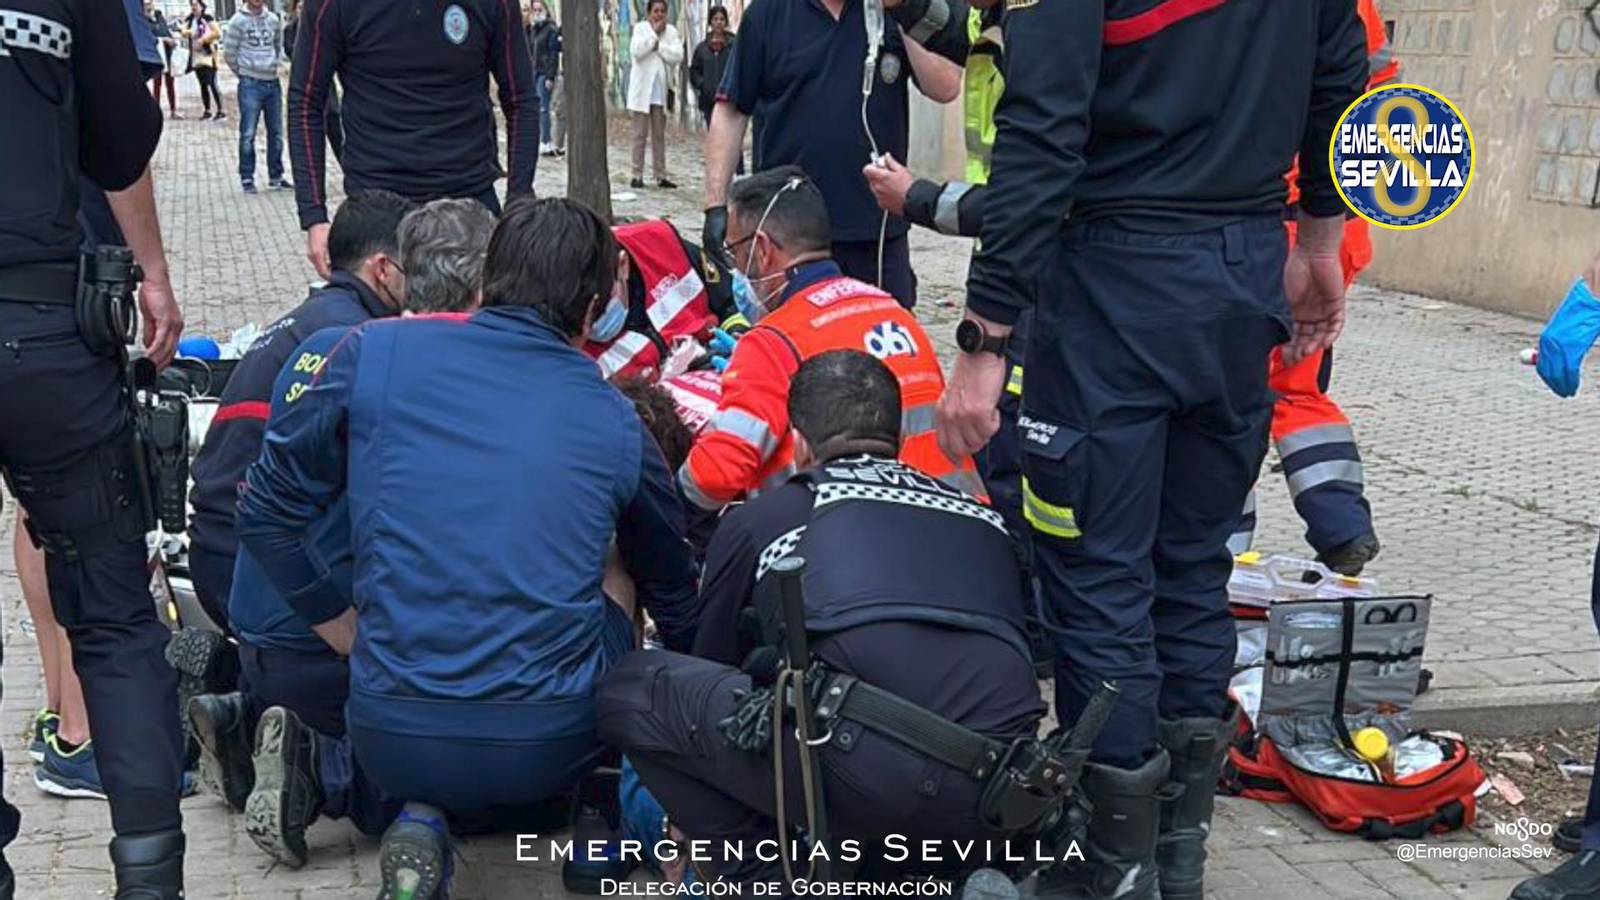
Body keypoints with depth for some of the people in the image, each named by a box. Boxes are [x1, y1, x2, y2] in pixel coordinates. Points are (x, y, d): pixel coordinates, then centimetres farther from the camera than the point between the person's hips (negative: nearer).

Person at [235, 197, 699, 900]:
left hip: (392, 741, 0)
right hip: (550, 748, 0)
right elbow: (675, 598, 18)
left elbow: (266, 512, 7)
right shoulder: (617, 421, 4)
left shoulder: (376, 354, 0)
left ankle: (422, 820, 10)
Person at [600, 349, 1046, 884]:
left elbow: (712, 664, 34)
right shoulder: (981, 516, 27)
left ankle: (769, 883, 12)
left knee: (631, 691, 14)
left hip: (873, 774, -5)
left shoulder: (760, 520, 20)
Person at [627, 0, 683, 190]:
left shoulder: (671, 31, 6)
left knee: (659, 136, 8)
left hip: (661, 91, 3)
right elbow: (636, 51, -17)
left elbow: (678, 56, -6)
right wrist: (654, 33, -12)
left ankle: (661, 176, 11)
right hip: (642, 90, -3)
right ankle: (637, 175, 2)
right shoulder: (640, 28, -1)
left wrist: (658, 45, -12)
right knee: (640, 135, -1)